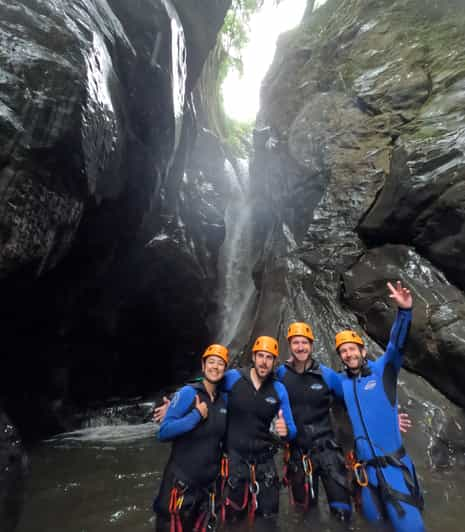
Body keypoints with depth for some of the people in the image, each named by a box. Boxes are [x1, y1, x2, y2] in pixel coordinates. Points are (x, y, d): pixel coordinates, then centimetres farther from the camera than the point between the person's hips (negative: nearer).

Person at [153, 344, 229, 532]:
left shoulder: (223, 400, 1)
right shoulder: (188, 393, -16)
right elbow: (163, 433, -20)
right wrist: (197, 415, -24)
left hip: (208, 483, 6)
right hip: (182, 481, -5)